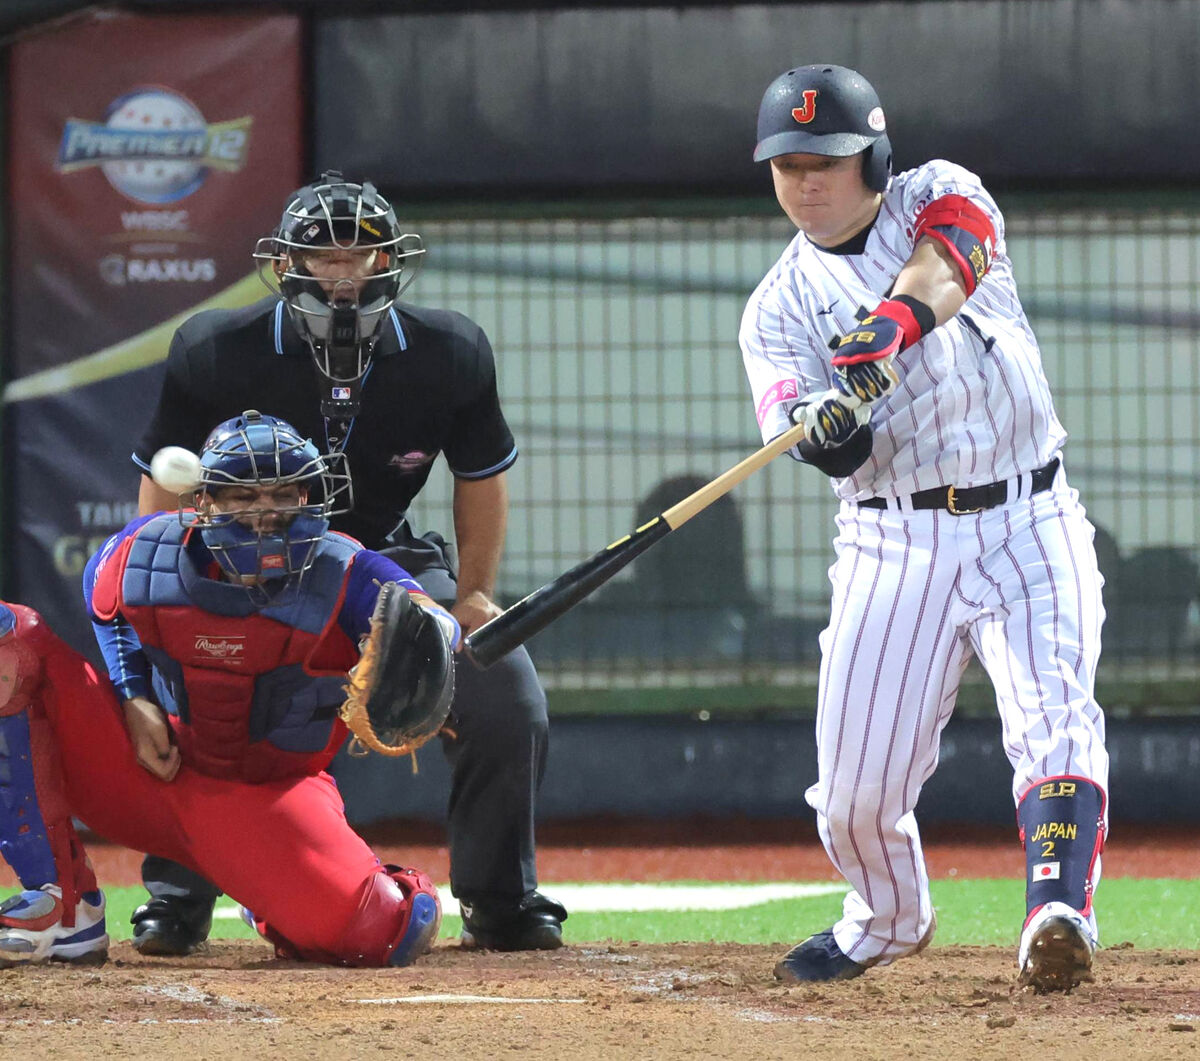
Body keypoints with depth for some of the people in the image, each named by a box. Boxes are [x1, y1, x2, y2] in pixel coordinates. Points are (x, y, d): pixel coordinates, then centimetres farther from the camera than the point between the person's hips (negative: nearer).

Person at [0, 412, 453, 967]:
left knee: (389, 931, -28)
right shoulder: (142, 552, -10)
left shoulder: (344, 576, -16)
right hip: (146, 772, 2)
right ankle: (63, 911, -13)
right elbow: (107, 603, 14)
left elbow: (434, 625, -32)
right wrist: (135, 698, -2)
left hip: (269, 803, -2)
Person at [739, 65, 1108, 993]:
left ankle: (1059, 916, -33)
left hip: (1029, 525, -2)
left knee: (1054, 721, -22)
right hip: (898, 548, 2)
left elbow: (946, 263, -22)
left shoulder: (938, 195, 4)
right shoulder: (780, 307, 6)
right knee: (854, 789, -1)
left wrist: (896, 318, -44)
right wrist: (824, 428, -36)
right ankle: (888, 920, 27)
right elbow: (837, 455, -11)